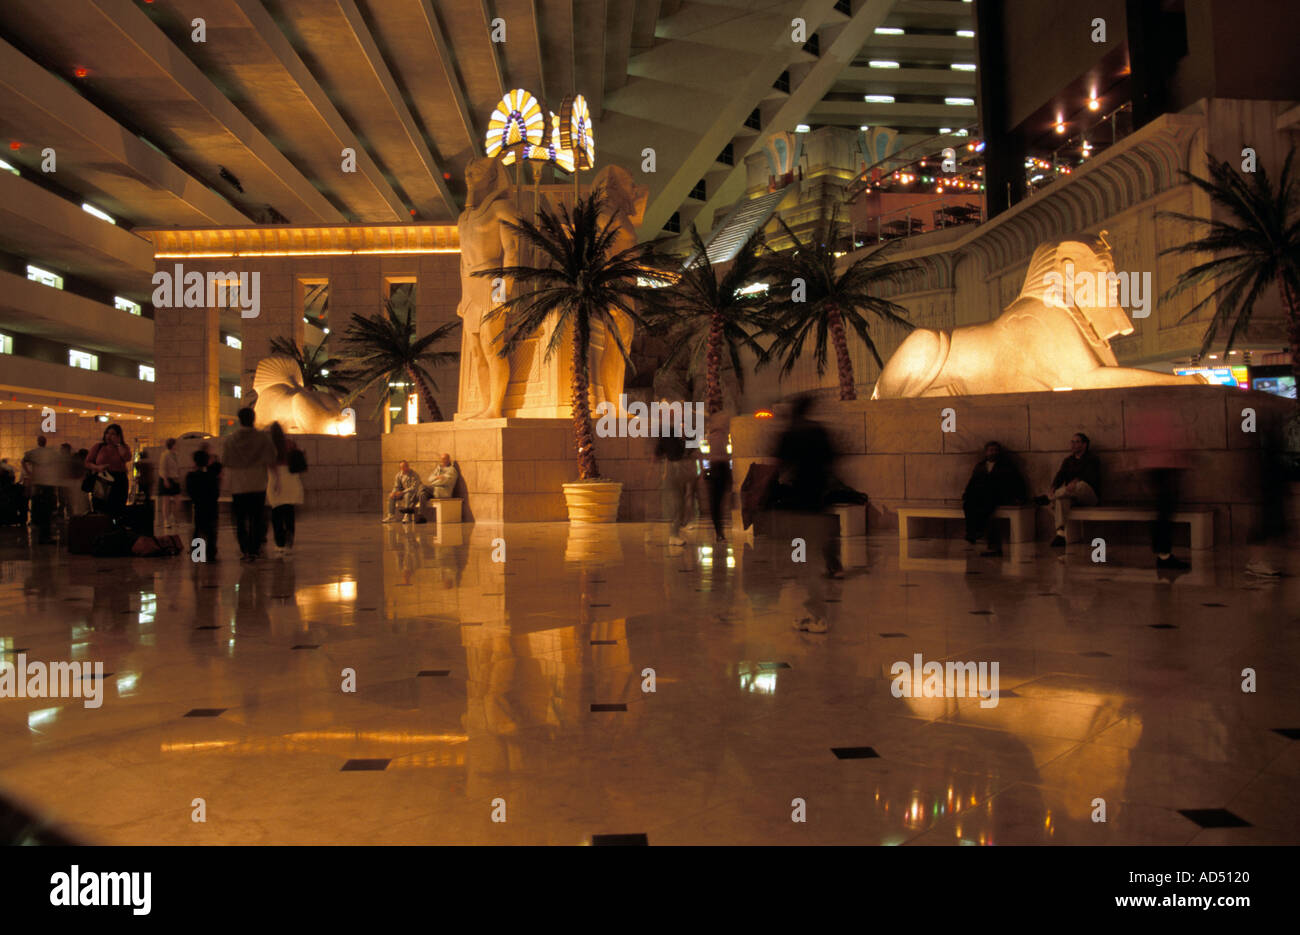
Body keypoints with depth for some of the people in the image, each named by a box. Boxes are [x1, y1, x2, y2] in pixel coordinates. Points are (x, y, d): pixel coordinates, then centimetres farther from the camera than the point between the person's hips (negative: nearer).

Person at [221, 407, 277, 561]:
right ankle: (254, 550, 5)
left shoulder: (229, 440, -1)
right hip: (258, 485, -1)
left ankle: (244, 550, 4)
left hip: (238, 486, 1)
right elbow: (271, 461, -7)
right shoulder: (262, 438, -5)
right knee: (256, 519, 7)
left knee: (240, 519, 8)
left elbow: (224, 464, 0)